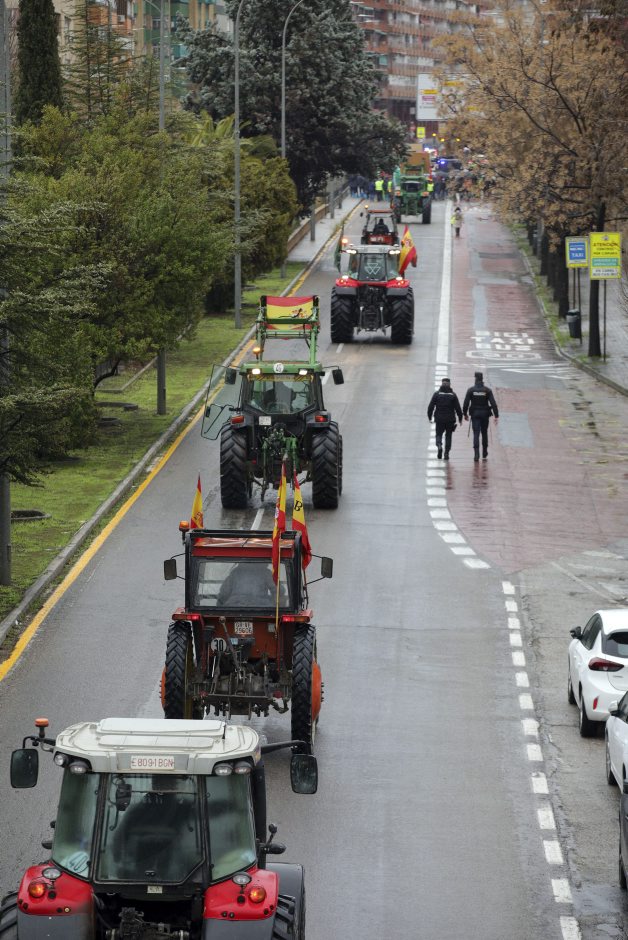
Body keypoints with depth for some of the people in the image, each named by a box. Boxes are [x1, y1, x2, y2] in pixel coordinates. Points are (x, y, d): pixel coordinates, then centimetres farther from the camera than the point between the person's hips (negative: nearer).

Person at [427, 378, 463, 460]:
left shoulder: (437, 394, -2)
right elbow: (458, 408, -2)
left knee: (439, 434, 11)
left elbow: (431, 406, -3)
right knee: (448, 436, 11)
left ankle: (439, 445, -19)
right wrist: (460, 418, 7)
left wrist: (429, 416, 7)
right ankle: (446, 453, 6)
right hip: (450, 419, 0)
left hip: (439, 419, 0)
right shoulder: (453, 395, -1)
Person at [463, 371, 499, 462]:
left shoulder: (470, 390, -4)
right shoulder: (487, 390, -4)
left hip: (475, 414, -1)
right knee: (484, 433, 17)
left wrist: (465, 414, 8)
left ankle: (476, 454, -16)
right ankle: (484, 453, 28)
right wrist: (496, 415, -8)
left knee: (476, 434, -3)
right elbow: (493, 403, -9)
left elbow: (466, 403, -4)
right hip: (485, 414, 1)